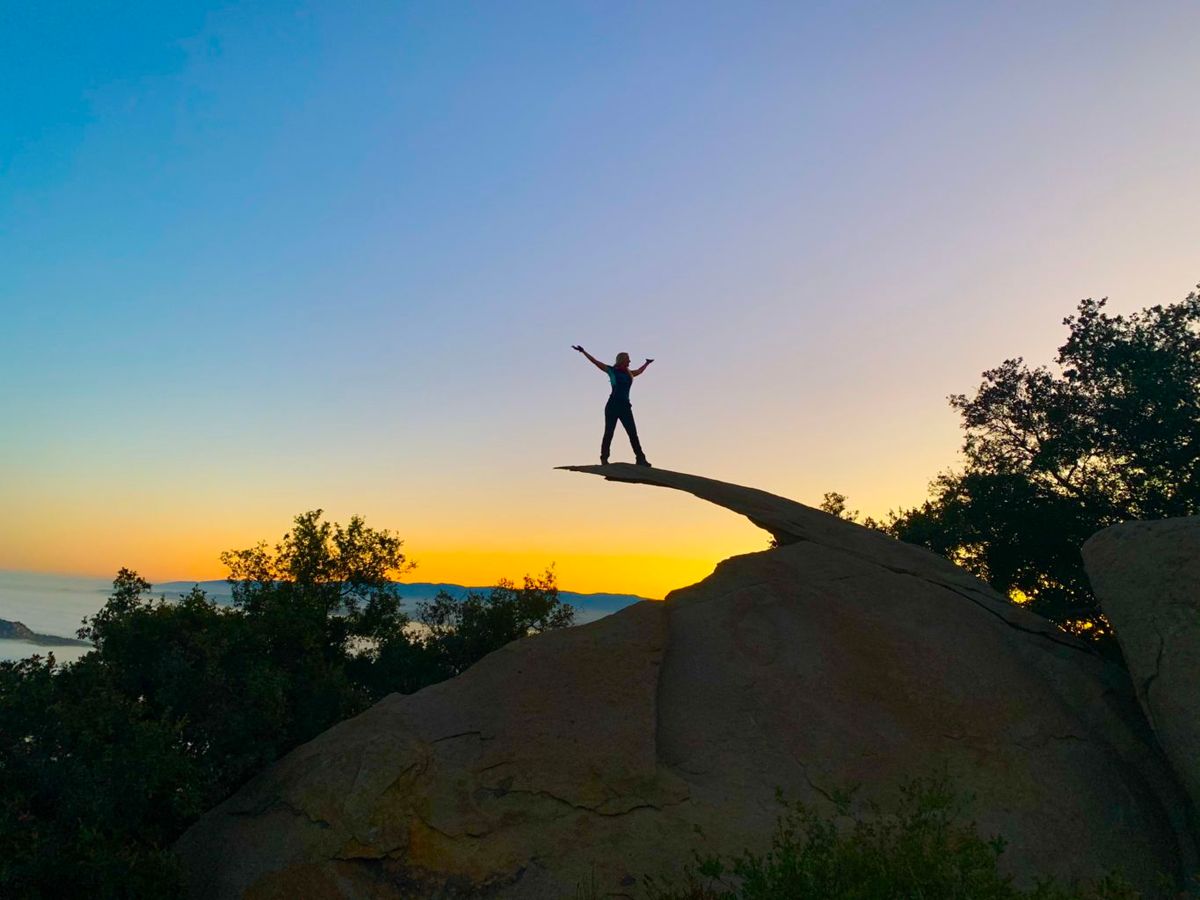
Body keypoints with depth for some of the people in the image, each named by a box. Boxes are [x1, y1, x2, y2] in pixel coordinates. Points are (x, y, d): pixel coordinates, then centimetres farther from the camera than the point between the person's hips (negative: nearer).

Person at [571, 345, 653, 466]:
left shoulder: (629, 373, 17)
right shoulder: (612, 371, 3)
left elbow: (639, 371, 39)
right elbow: (596, 362, 1)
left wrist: (647, 363, 55)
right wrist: (583, 351, -2)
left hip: (625, 407, 5)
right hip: (613, 406, -5)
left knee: (633, 433, 1)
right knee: (609, 433, -4)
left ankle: (640, 458, 2)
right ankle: (604, 458, -1)